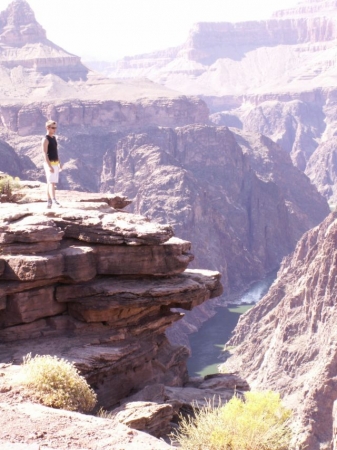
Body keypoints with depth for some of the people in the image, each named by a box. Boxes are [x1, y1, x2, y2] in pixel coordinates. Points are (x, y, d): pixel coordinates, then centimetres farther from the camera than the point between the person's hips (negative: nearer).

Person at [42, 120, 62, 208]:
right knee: (51, 183, -14)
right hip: (49, 163, -8)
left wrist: (59, 163, 20)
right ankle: (54, 201, -21)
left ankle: (49, 201, 13)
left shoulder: (54, 138, 14)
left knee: (50, 183, 10)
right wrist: (49, 166, -25)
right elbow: (45, 153, -19)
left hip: (55, 163, 8)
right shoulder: (45, 139, -13)